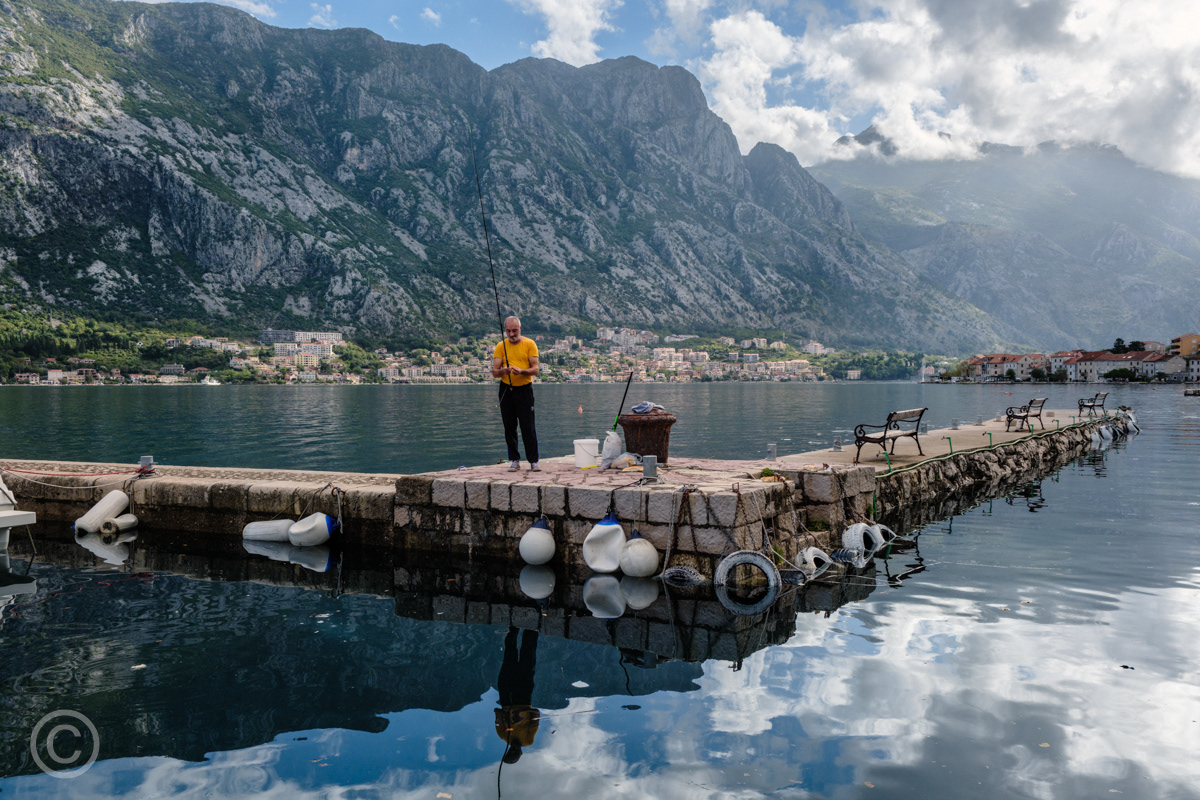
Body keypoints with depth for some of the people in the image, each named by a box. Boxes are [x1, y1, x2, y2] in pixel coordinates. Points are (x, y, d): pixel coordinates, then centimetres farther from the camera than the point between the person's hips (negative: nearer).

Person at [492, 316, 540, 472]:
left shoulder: (529, 344, 0)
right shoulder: (501, 346, 4)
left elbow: (535, 369, -6)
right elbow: (494, 372, 0)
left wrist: (521, 371, -25)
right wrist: (503, 371, -22)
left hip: (524, 389, -2)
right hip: (506, 389, 2)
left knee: (528, 427, -6)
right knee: (509, 426, 5)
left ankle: (533, 461, -2)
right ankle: (514, 460, 13)